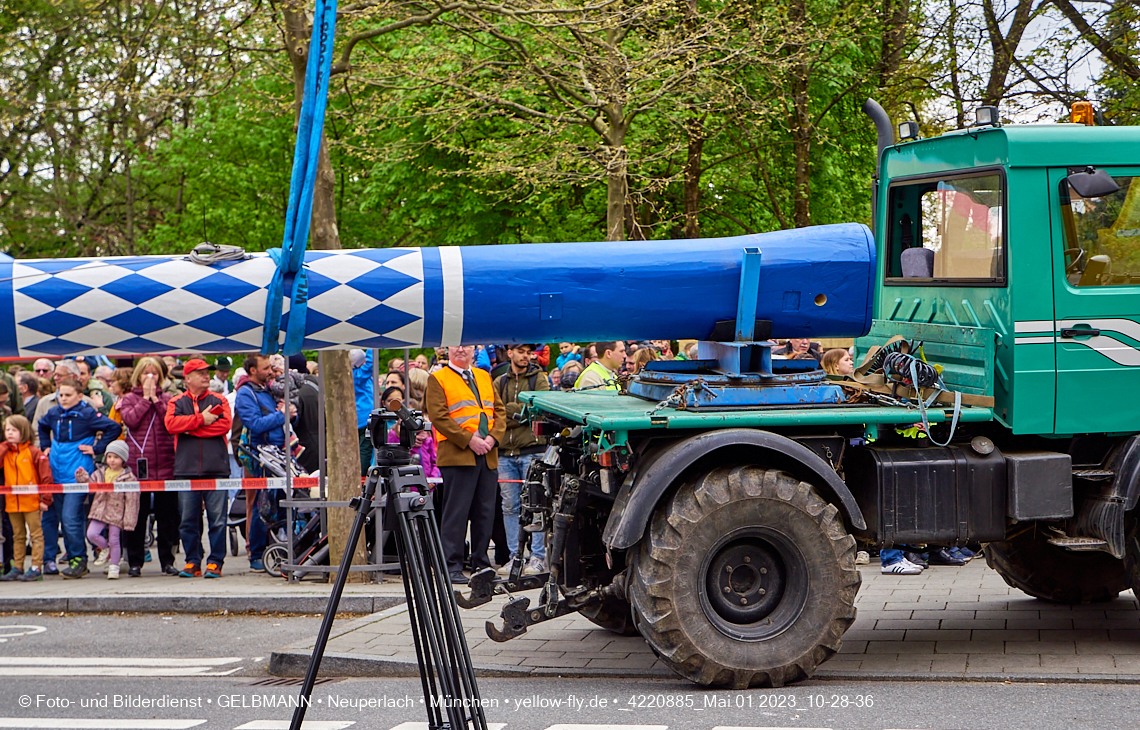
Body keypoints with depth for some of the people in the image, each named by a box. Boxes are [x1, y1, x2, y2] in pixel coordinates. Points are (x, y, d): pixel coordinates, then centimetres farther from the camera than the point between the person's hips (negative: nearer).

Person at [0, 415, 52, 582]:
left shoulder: (33, 453, -7)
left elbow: (46, 476, -8)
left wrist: (45, 499, -11)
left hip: (31, 502, -6)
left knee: (36, 535, 0)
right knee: (18, 536, 13)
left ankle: (36, 568, 0)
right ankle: (17, 568, 18)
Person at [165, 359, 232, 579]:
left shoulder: (218, 401, 11)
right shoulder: (177, 402, 11)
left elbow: (225, 425, -7)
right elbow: (171, 424, -7)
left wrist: (190, 428, -8)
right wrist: (201, 419, -10)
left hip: (216, 469, -1)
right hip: (187, 469, 1)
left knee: (217, 518, -4)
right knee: (189, 519, 2)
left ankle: (215, 561, 2)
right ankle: (192, 562, 11)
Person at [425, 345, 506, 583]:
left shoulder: (484, 377, 20)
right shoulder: (438, 379, 2)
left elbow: (500, 411, 15)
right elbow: (438, 416, -8)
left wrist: (493, 438, -3)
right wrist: (469, 439, -15)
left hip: (488, 456, 6)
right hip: (457, 455, -6)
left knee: (485, 512, 6)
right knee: (456, 512, -7)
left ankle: (481, 564, 14)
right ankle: (452, 567, -4)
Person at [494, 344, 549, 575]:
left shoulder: (539, 378, 7)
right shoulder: (499, 383, 16)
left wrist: (510, 409, -7)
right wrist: (522, 413, -6)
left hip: (532, 450, -3)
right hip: (505, 453, 3)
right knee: (510, 506, 3)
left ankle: (538, 556, -1)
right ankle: (515, 556, 9)